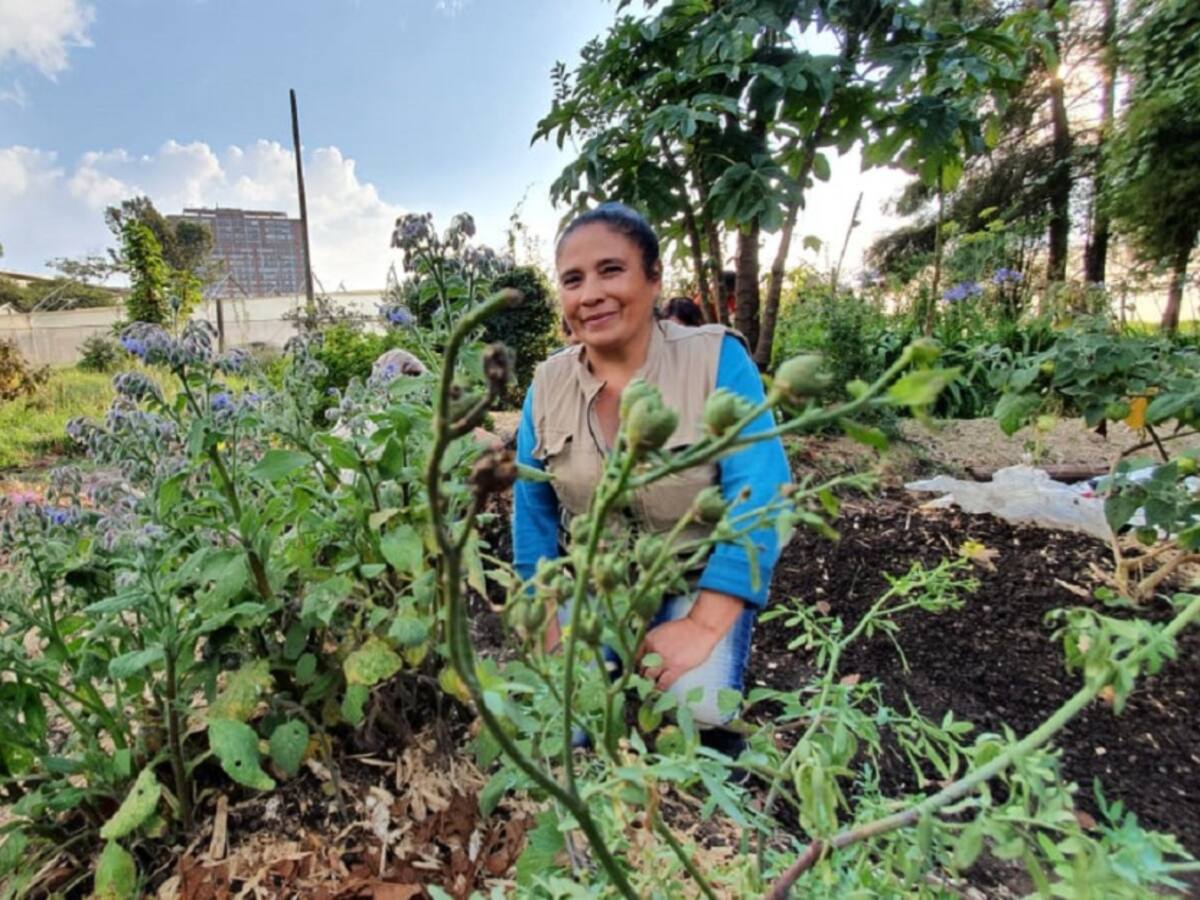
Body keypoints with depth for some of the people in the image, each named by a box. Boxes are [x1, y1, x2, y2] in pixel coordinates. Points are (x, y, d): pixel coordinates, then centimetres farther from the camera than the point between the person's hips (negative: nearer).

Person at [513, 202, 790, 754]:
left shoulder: (717, 360, -17)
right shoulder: (547, 385, -5)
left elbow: (758, 494, -23)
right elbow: (533, 509, 2)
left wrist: (703, 626, -29)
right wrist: (545, 623, -3)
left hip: (702, 582, -3)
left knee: (696, 710, -24)